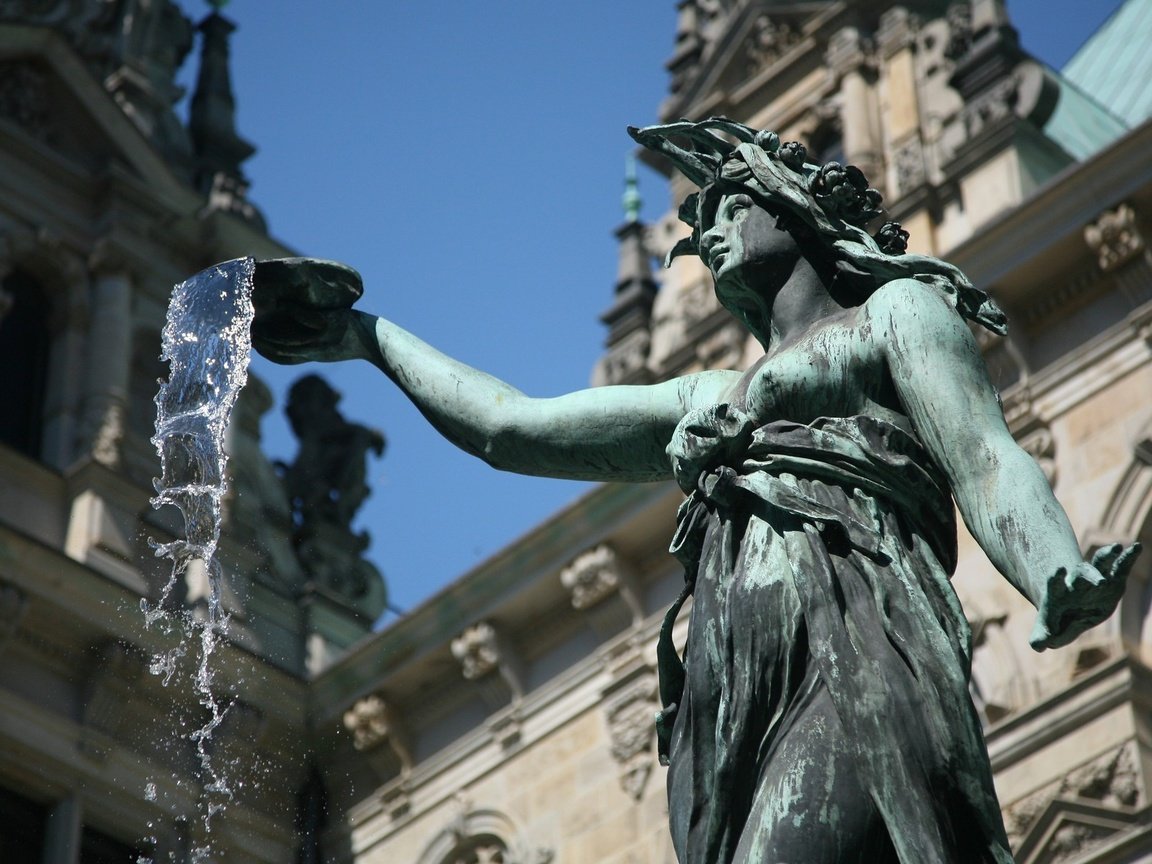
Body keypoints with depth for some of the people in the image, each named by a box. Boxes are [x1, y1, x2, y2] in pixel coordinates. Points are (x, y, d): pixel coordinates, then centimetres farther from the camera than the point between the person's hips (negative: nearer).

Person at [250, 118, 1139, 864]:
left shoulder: (896, 312, 18)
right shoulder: (704, 399, 36)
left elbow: (988, 461, 1)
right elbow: (510, 428, 40)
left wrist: (1060, 587, -19)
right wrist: (369, 337, 43)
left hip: (854, 665, -5)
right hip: (735, 713, 5)